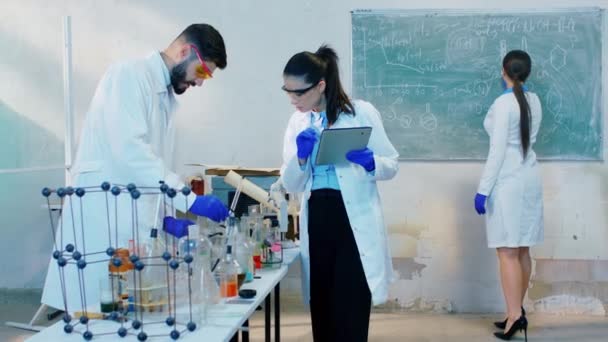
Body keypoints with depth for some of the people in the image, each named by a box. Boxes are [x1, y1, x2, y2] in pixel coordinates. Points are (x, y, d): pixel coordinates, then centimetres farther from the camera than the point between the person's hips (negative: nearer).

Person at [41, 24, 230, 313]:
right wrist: (189, 199, -27)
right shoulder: (130, 75, -10)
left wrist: (165, 218, 9)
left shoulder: (166, 97, 17)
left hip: (134, 224, 9)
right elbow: (128, 149, -24)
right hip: (103, 219, -9)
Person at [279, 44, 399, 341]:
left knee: (350, 316, -6)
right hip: (316, 221, 4)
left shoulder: (362, 113, -4)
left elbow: (392, 165, 1)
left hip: (356, 221, -4)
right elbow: (291, 186, 8)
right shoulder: (298, 122, 9)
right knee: (322, 313, 9)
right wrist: (301, 157, -11)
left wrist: (369, 161, -20)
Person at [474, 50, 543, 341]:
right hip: (530, 178, 8)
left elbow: (497, 151, -17)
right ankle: (516, 310, 18)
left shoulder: (503, 103, -13)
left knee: (507, 252, -7)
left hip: (508, 181, -8)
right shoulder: (534, 101, 9)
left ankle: (515, 315, -9)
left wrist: (483, 189, -15)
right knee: (522, 251, 10)